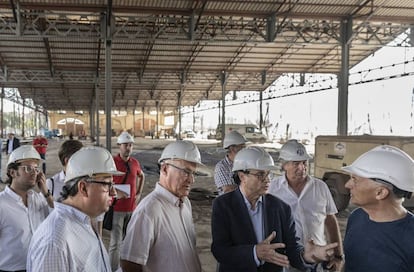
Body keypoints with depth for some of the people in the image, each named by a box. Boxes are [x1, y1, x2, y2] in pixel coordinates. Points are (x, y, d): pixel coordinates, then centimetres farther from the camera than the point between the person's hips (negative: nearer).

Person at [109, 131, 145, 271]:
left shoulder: (135, 163, 3)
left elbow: (141, 176, 22)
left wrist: (139, 194, 11)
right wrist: (115, 192, -21)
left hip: (132, 207, 5)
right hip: (117, 208, -5)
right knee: (116, 242, -5)